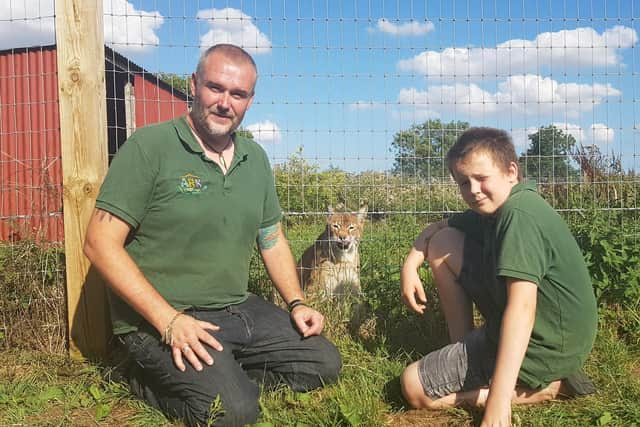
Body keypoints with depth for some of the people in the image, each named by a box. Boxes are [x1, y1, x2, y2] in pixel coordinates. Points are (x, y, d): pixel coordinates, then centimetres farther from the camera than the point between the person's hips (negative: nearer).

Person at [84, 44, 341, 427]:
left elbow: (273, 239, 16)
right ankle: (155, 385, 3)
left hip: (240, 309, 7)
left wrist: (297, 303, 3)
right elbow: (101, 244, -16)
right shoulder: (149, 147, -13)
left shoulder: (255, 158, 7)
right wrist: (169, 320, -22)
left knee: (324, 364, 4)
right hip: (160, 318, -6)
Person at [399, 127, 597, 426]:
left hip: (540, 345, -9)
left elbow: (522, 308, -34)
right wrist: (411, 264, -3)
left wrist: (498, 400, -36)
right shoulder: (494, 208, 4)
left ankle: (544, 387, -5)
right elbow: (439, 228, 18)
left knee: (414, 387, -7)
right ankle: (461, 350, 11)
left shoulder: (521, 216, -25)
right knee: (443, 243, 7)